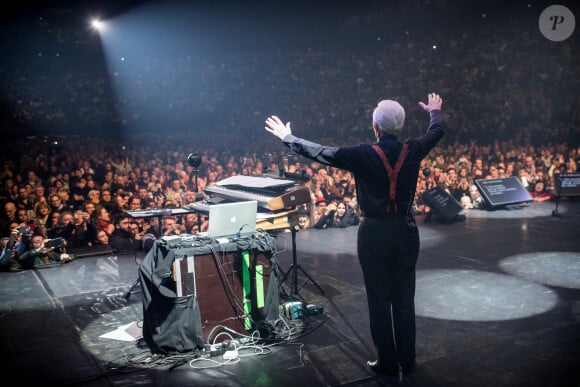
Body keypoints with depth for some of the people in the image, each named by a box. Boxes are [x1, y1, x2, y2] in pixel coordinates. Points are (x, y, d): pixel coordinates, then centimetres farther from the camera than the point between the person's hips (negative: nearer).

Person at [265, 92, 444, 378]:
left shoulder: (365, 155, -16)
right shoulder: (413, 151, -4)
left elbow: (321, 152, -8)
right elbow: (437, 130, 17)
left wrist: (287, 137, 6)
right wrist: (436, 111, 39)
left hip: (375, 234, -4)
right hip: (406, 232, 4)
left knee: (379, 301, 8)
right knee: (404, 300, 14)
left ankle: (388, 363, 18)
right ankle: (407, 361, 26)